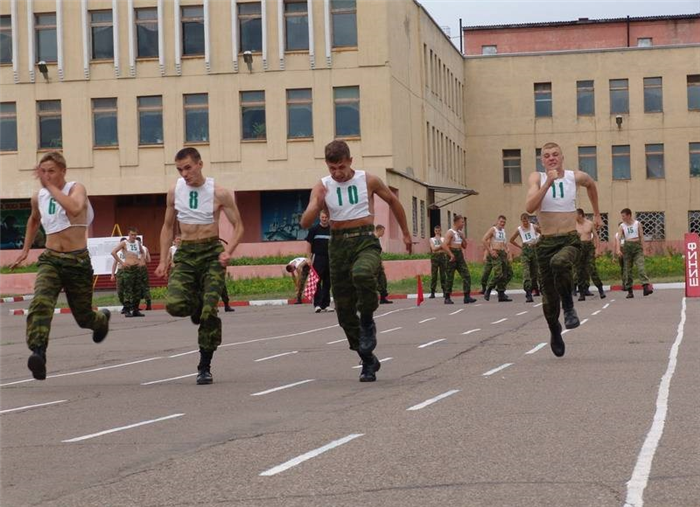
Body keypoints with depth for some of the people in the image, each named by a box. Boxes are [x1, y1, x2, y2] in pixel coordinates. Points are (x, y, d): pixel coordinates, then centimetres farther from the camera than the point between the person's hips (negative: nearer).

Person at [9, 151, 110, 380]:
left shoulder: (76, 188, -10)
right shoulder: (38, 197, 7)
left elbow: (75, 208, -35)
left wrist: (50, 187, -29)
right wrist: (25, 249, 30)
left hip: (77, 261, -3)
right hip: (50, 260, 3)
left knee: (83, 316, 12)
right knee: (40, 303, -27)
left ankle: (102, 319, 49)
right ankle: (38, 353, -40)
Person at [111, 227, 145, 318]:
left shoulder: (138, 243, 12)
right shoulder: (124, 243, -5)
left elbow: (142, 252, 31)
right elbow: (113, 252, -13)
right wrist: (121, 262, -13)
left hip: (137, 268, 6)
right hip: (128, 269, -6)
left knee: (138, 290, 5)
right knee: (128, 290, -8)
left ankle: (135, 310, 12)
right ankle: (127, 310, -8)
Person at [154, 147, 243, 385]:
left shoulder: (218, 193, -7)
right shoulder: (175, 191, 3)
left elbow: (238, 226, -2)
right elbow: (168, 227, 14)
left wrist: (228, 251, -20)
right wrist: (163, 260, 6)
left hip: (212, 253, -2)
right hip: (185, 253, 3)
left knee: (209, 310, -8)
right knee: (174, 305, -20)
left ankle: (205, 367, 5)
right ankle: (198, 308, 17)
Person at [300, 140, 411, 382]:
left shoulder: (368, 181, -1)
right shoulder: (322, 187, 2)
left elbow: (392, 201, 16)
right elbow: (305, 223, -4)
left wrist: (405, 232, 22)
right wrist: (317, 205, -22)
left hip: (366, 241, -3)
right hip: (339, 245, 3)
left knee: (362, 274, -38)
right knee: (344, 308, 2)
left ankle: (367, 321, -11)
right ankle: (368, 361, 17)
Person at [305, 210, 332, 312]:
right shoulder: (314, 229, 2)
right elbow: (309, 245, 2)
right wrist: (309, 259, -5)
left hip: (329, 259, 3)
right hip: (318, 258, -3)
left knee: (327, 283, 6)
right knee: (317, 282, -7)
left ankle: (325, 305, 12)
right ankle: (317, 305, -8)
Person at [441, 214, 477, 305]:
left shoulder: (460, 233, 15)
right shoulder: (450, 232, -9)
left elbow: (464, 246, 20)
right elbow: (444, 245, -19)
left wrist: (462, 237, 4)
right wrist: (451, 255, -20)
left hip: (460, 255, 7)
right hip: (452, 255, -7)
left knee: (466, 276, -4)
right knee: (450, 277, -2)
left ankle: (467, 297, -6)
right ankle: (447, 298, 6)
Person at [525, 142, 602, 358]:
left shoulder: (576, 177, 2)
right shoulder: (537, 178, -2)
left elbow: (591, 185, 27)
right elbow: (530, 208, -18)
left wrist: (596, 214, 32)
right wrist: (548, 183, -23)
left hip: (571, 241, -1)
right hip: (546, 242, 1)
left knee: (559, 262, -37)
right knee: (549, 297, 4)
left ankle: (569, 307, -18)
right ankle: (554, 332, 32)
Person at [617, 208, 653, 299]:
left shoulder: (637, 224, 6)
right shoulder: (622, 226, 8)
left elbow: (641, 236, 6)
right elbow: (619, 238, 0)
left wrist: (642, 248, -1)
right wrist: (618, 249, -15)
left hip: (637, 245, -2)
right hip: (627, 247, 2)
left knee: (640, 266, -16)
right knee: (627, 268, 1)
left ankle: (646, 286, -27)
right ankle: (629, 290, 6)